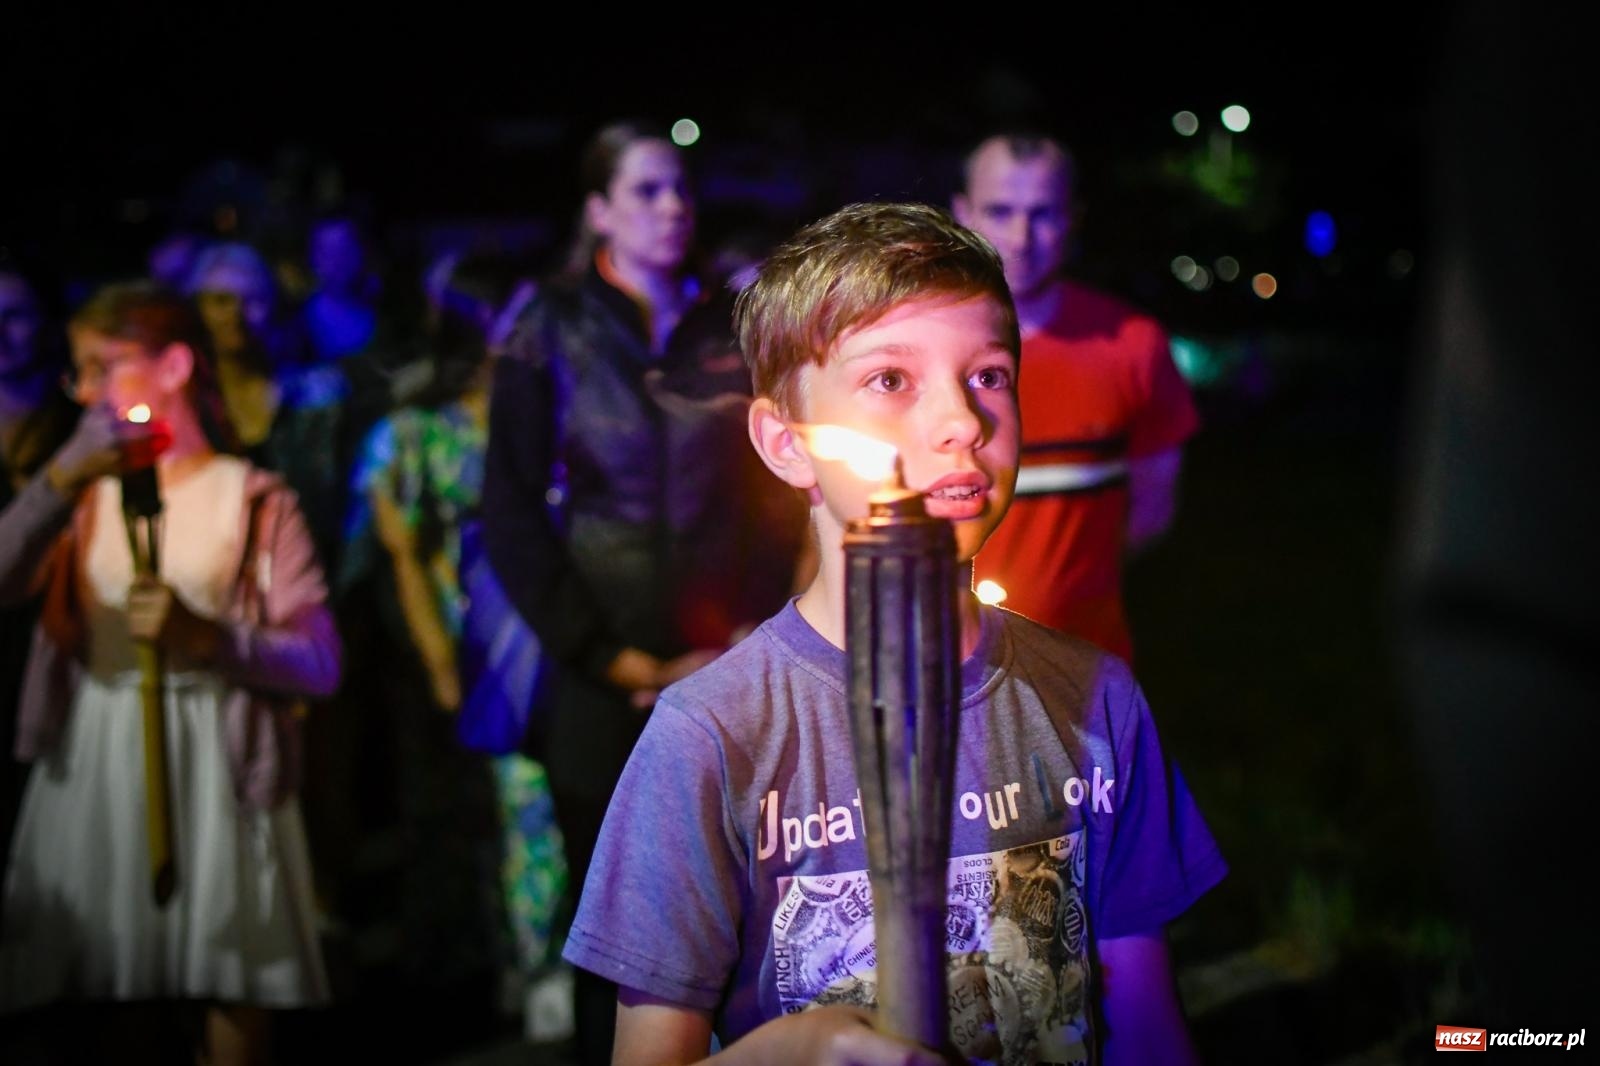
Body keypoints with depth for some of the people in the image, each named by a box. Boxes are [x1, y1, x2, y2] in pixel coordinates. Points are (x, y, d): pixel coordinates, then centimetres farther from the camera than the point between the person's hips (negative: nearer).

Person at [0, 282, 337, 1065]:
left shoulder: (254, 498, 0)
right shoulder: (85, 491, 11)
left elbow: (320, 663, -8)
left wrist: (207, 639, -23)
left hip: (216, 766, -3)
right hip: (92, 761, 3)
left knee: (228, 985, 1)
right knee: (99, 984, 7)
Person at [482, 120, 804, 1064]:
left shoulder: (737, 331, 7)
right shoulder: (551, 335, 0)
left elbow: (777, 494, 8)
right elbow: (514, 520, -3)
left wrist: (747, 640, -4)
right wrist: (617, 659, -7)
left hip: (728, 682, 2)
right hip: (601, 684, -1)